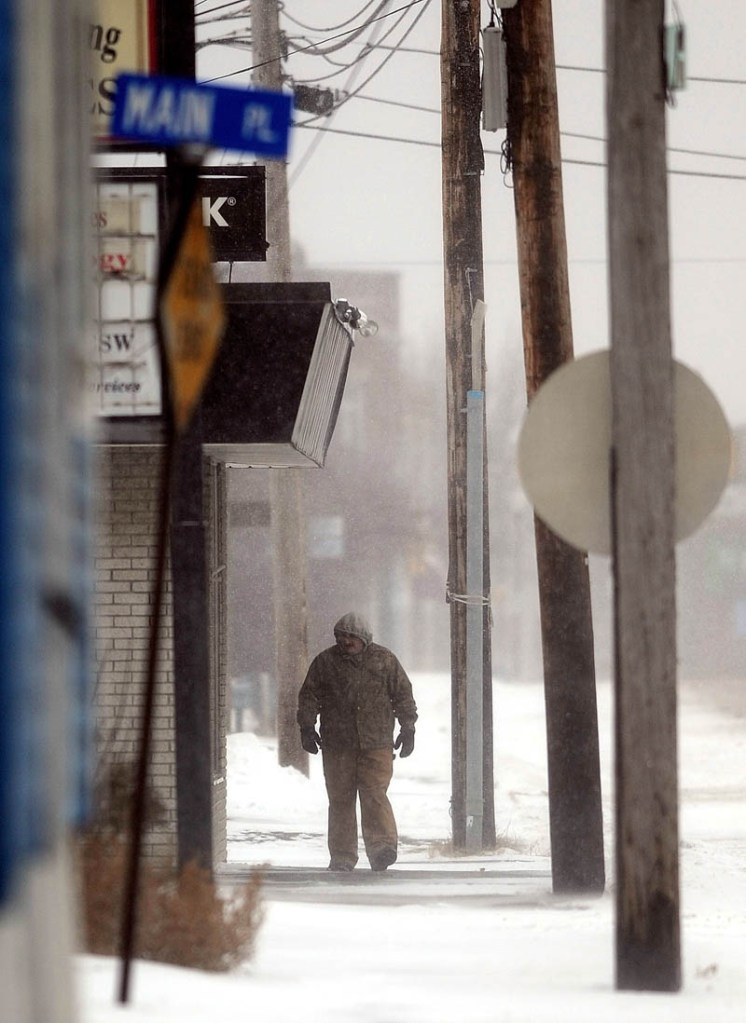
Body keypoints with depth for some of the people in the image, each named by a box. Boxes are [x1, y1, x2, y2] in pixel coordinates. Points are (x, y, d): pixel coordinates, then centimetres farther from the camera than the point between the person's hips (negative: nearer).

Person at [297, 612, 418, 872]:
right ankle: (342, 857, 9)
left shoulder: (384, 660, 7)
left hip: (376, 743, -1)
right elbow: (308, 695, 10)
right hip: (337, 745, 1)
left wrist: (407, 728, 8)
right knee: (340, 800, 3)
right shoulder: (325, 662, 7)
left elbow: (403, 694, 12)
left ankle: (382, 846, -21)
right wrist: (307, 727, 1)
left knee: (375, 795, -15)